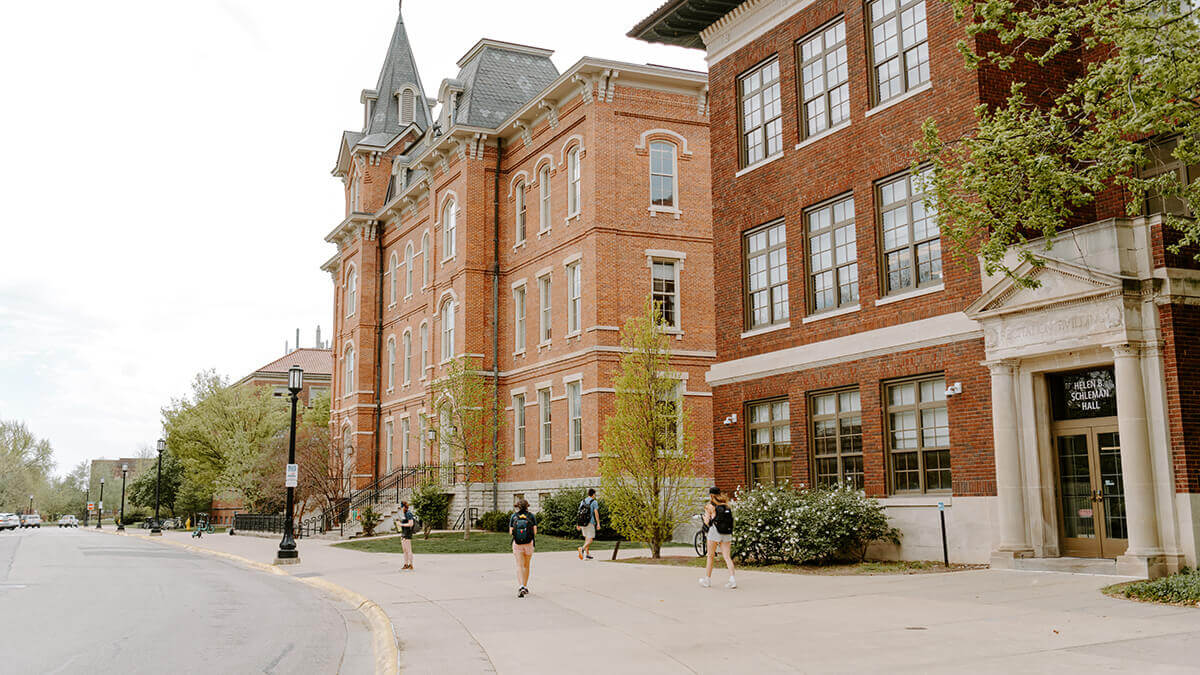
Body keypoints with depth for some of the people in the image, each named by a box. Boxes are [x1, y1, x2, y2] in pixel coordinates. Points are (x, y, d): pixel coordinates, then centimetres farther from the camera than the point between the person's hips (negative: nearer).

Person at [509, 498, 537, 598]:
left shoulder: (513, 516, 1)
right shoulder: (531, 516, 1)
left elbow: (511, 532, -2)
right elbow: (535, 531, -4)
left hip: (517, 543, -1)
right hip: (529, 543, 1)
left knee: (519, 566, -3)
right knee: (526, 565, 15)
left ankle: (521, 587, -22)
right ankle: (525, 587, 25)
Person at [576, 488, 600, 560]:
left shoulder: (582, 501, 11)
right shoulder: (594, 502, -6)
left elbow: (580, 513, 10)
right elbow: (596, 513, -13)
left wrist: (578, 524, 13)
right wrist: (598, 524, -11)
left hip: (582, 523, 6)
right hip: (590, 522, -6)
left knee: (587, 538, 19)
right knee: (590, 539, -5)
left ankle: (587, 554, 15)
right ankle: (582, 549, -31)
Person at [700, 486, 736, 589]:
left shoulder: (710, 506, -1)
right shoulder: (726, 505, 12)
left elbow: (707, 522, 0)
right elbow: (730, 519, 10)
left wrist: (705, 518, 20)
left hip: (715, 532, -3)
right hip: (727, 534, 4)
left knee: (710, 556, 10)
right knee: (727, 557, 1)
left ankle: (707, 579, 18)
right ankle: (732, 579, -13)